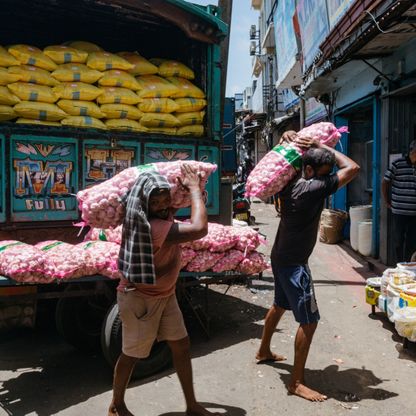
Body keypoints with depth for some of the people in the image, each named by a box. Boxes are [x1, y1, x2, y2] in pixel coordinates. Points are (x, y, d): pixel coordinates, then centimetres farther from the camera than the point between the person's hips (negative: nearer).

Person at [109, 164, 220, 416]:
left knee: (181, 346, 12)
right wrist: (194, 187, -29)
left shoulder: (162, 216, -6)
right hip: (140, 299, -8)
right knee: (132, 354, 10)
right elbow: (200, 229, -42)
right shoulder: (151, 227, -34)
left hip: (164, 294, 9)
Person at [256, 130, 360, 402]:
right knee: (309, 320, -4)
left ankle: (264, 351, 44)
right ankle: (297, 382, 3)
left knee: (280, 305, 26)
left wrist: (290, 140, 9)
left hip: (281, 257, 10)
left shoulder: (289, 183, 2)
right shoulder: (314, 188, -22)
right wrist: (324, 147, -11)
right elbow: (353, 168, -20)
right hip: (294, 263, -10)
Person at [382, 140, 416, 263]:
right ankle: (400, 264, 21)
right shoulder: (397, 164, -6)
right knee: (399, 239, 8)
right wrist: (387, 202, 2)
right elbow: (385, 183, 1)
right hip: (399, 210, -3)